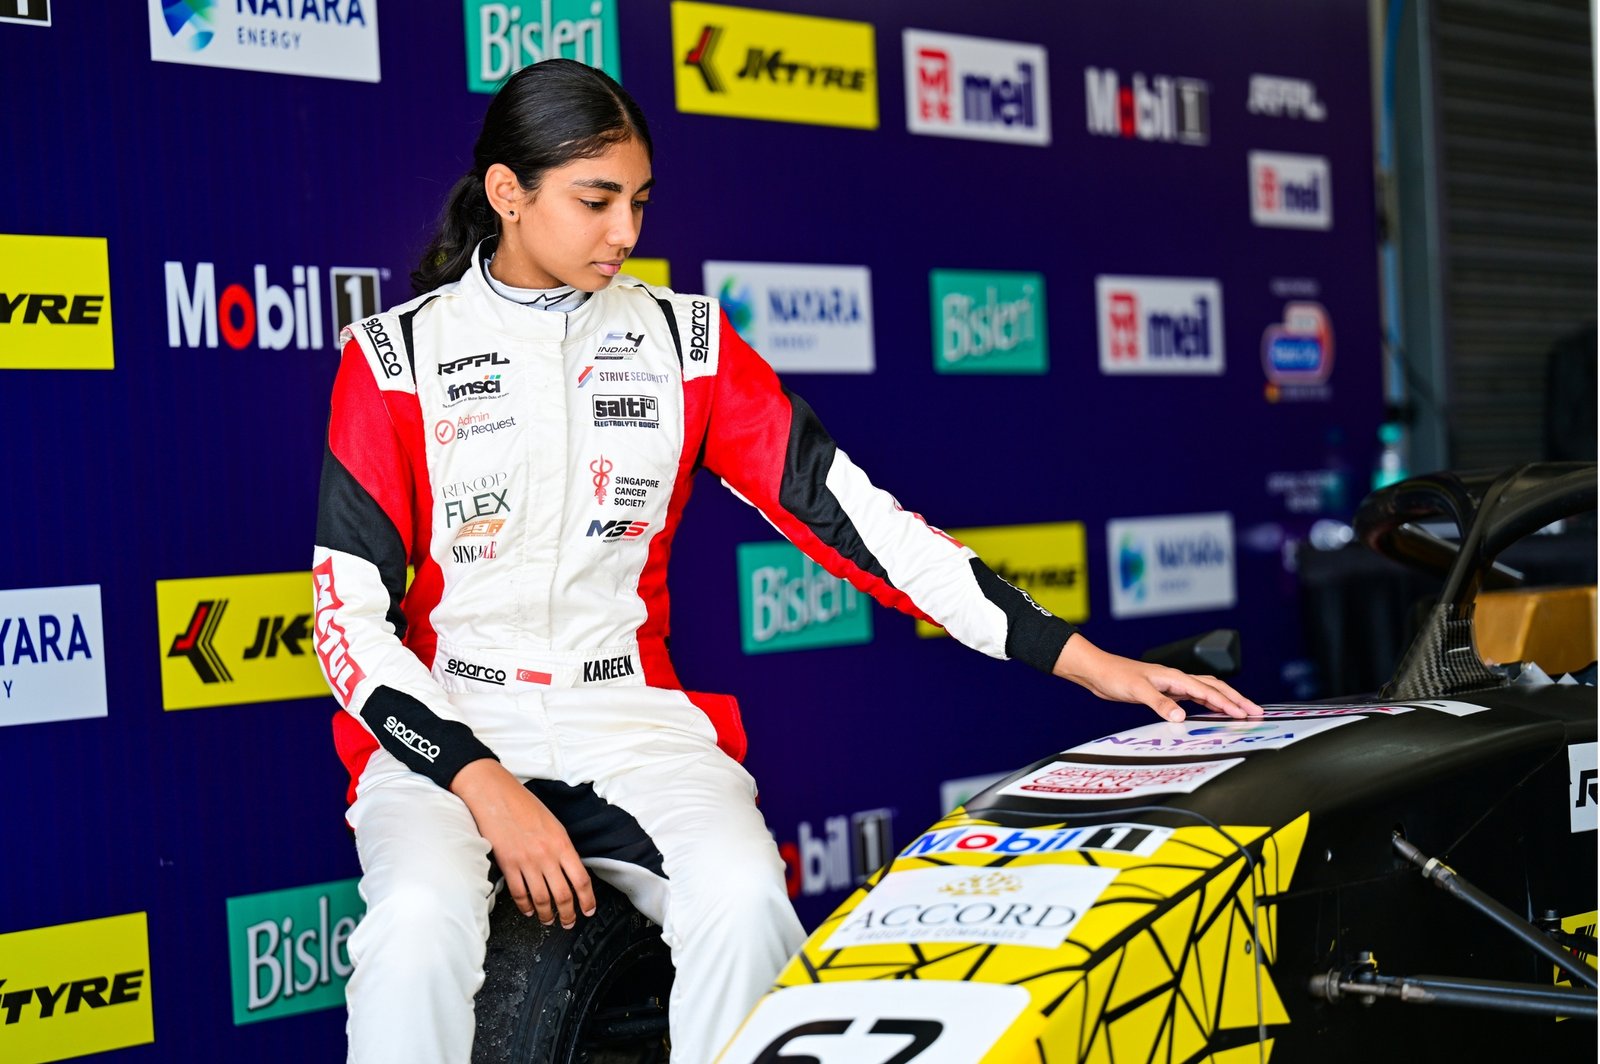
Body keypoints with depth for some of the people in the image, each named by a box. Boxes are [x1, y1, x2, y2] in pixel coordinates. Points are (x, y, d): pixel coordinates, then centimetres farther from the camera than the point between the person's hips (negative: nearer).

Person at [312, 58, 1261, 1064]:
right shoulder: (395, 357, 0)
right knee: (421, 922, -32)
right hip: (444, 725, -2)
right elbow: (352, 616, -3)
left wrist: (1078, 655, -7)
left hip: (631, 715, 2)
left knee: (746, 904, -29)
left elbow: (848, 508, 2)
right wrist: (485, 785, -18)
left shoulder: (685, 340, 7)